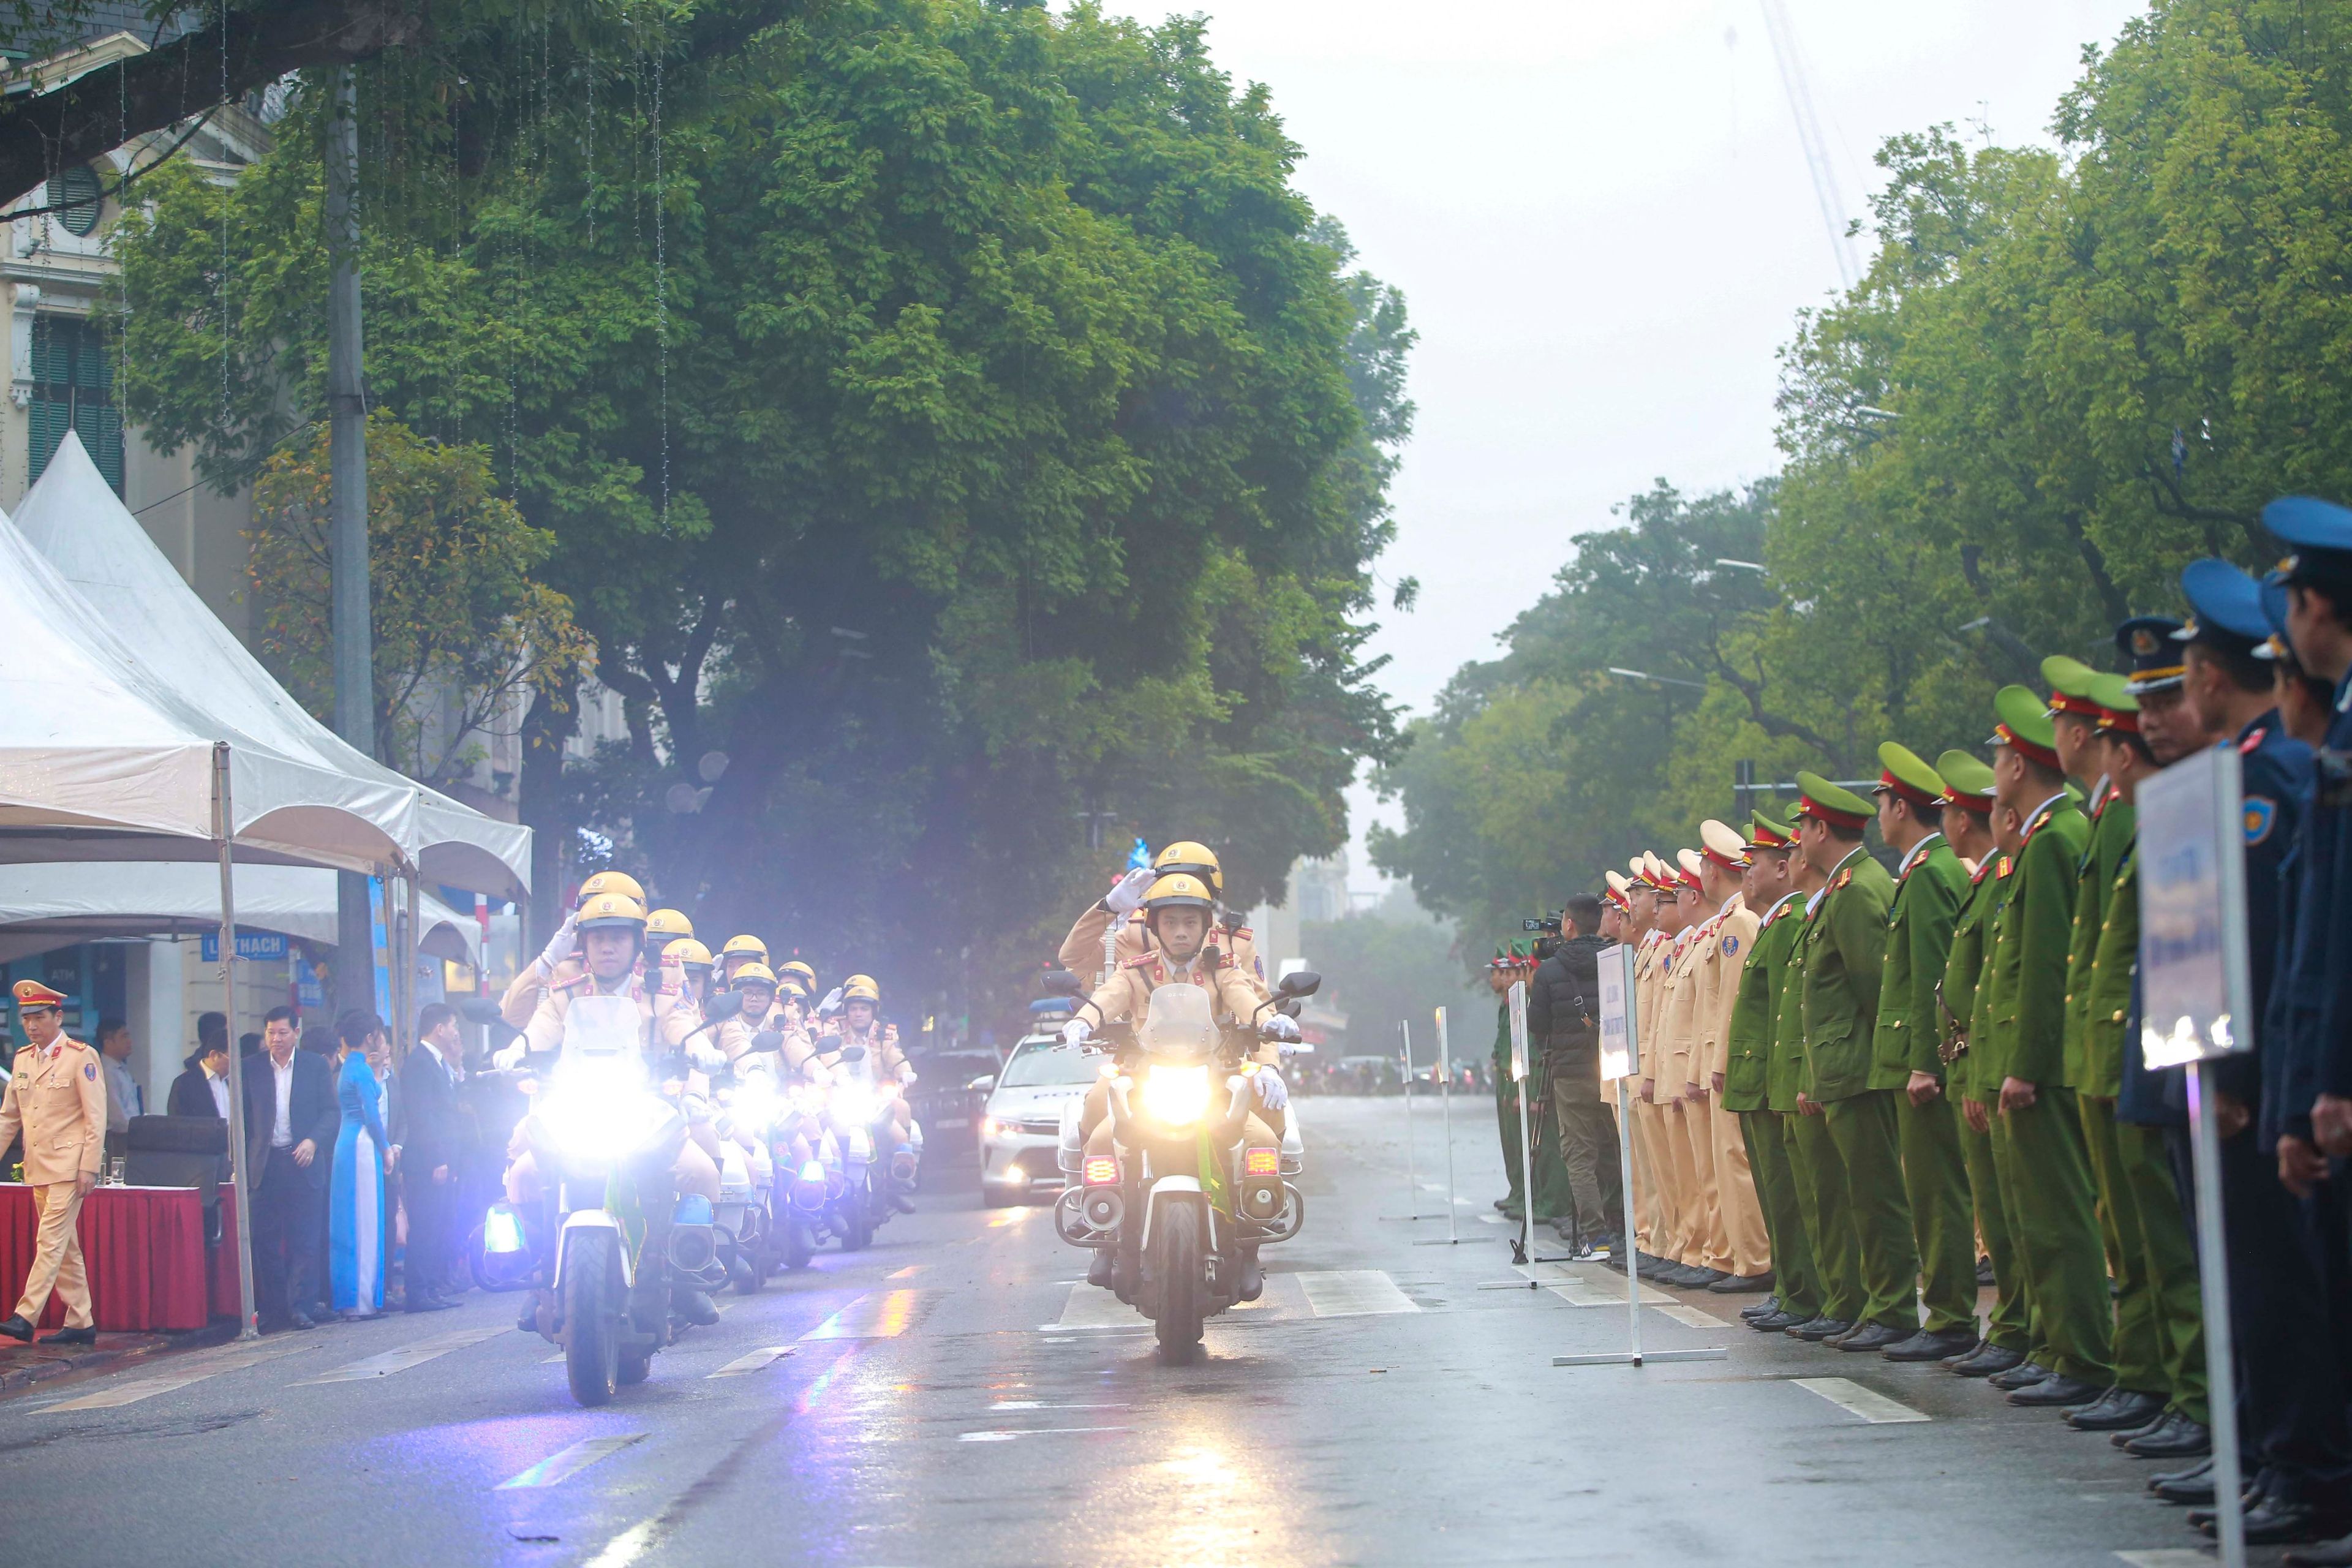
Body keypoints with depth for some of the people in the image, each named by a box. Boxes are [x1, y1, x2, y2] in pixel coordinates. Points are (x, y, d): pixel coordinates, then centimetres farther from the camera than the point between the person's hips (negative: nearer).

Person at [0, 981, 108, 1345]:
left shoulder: (81, 1057, -6)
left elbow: (96, 1119, -8)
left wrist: (88, 1168, -13)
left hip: (69, 1167, -7)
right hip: (38, 1168, 7)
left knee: (51, 1241, -12)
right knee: (65, 1247, 9)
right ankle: (80, 1323, 13)